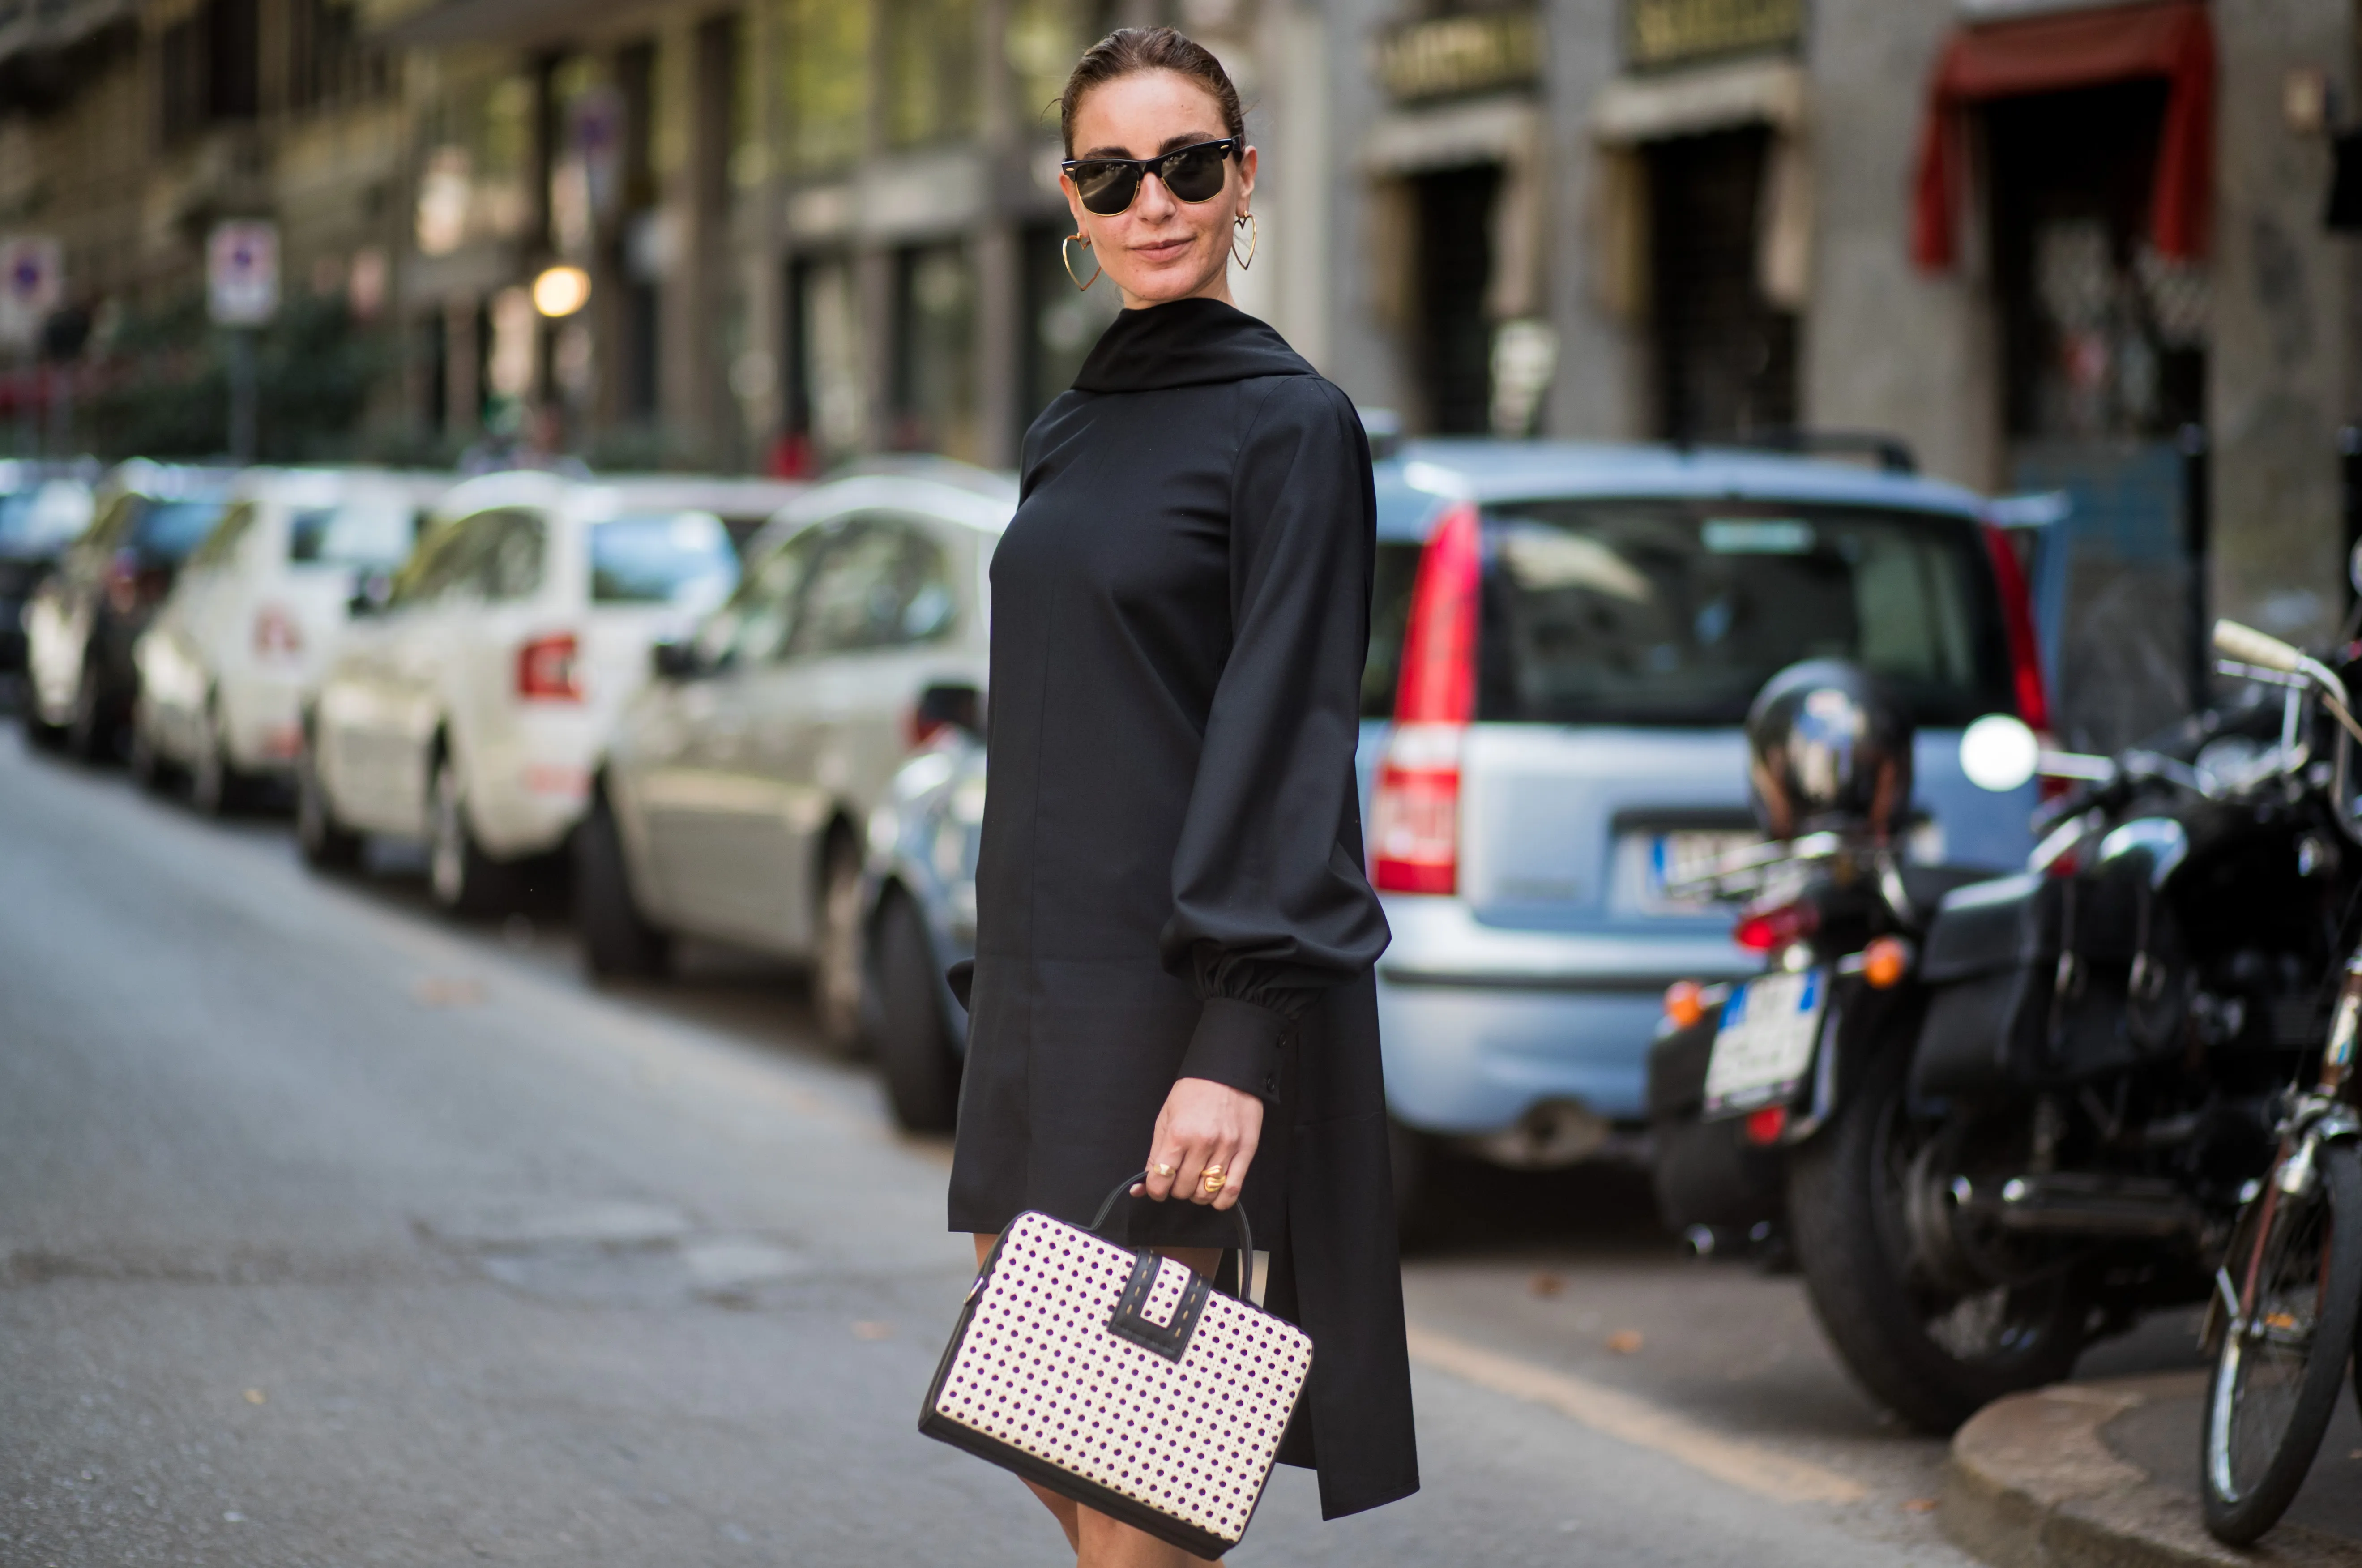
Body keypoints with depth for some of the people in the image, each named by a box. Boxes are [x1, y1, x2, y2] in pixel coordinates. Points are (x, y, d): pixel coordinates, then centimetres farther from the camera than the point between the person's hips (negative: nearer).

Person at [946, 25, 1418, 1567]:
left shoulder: (1291, 424, -8)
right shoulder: (1075, 431, 15)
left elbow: (1288, 735, -16)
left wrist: (1238, 1043, -24)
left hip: (1194, 985, -8)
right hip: (1048, 976, 8)